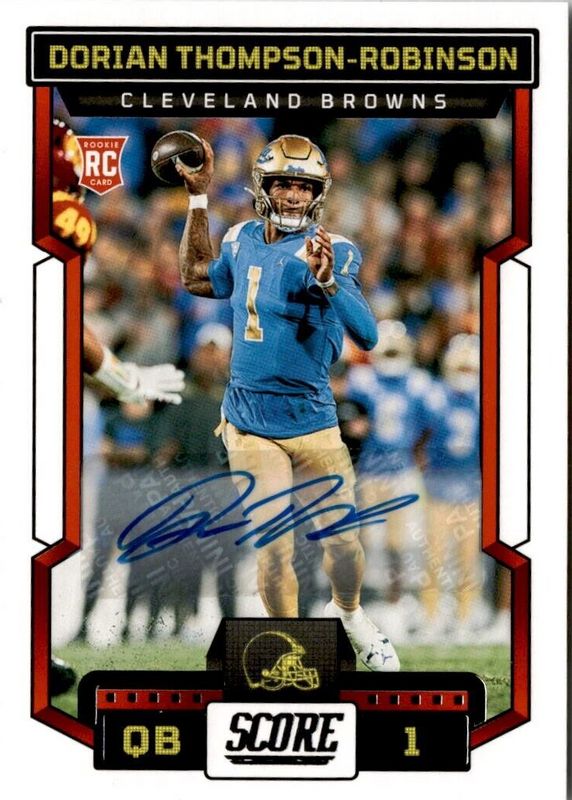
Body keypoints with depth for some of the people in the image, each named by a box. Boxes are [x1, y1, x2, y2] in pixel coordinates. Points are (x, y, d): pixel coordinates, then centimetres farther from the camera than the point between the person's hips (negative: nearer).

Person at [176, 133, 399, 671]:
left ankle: (349, 613, 34)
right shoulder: (243, 240, 2)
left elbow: (366, 335, -25)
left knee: (343, 541, 3)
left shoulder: (330, 252, -12)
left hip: (312, 419, -2)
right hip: (249, 422, 2)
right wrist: (197, 195, 19)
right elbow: (198, 280, 24)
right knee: (273, 548, -5)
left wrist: (329, 283, -44)